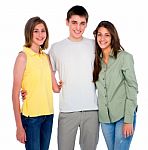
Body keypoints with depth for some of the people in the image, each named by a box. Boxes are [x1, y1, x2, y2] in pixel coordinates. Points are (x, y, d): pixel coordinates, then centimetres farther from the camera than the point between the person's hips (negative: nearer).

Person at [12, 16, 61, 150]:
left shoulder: (46, 57, 9)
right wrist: (19, 126, -13)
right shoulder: (23, 56, -8)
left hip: (48, 114, 6)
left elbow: (55, 87, 10)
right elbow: (15, 94, -10)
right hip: (31, 116, -6)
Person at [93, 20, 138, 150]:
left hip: (123, 116, -5)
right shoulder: (97, 60, 10)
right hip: (105, 117, 5)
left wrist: (128, 120, -14)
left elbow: (132, 88, -9)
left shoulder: (124, 57, -6)